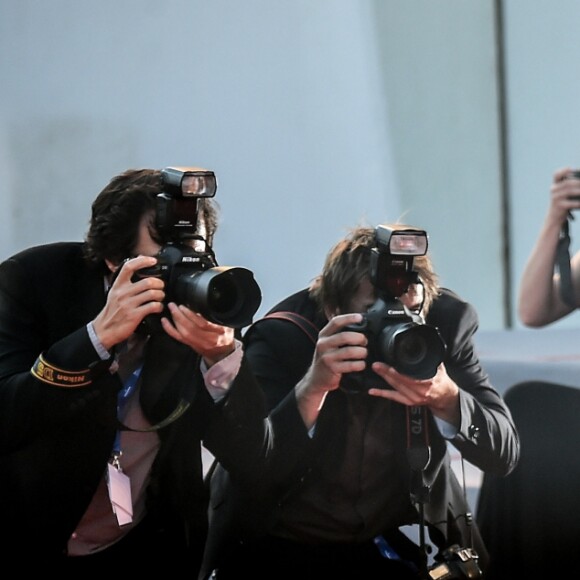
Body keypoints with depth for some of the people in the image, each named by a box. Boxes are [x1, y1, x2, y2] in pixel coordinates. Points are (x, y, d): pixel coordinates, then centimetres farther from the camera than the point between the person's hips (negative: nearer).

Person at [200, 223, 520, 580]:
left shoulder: (447, 320, -14)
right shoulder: (280, 336, -21)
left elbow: (505, 454, -15)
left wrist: (447, 399, -34)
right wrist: (312, 387, -42)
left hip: (402, 538, 2)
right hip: (282, 545, -2)